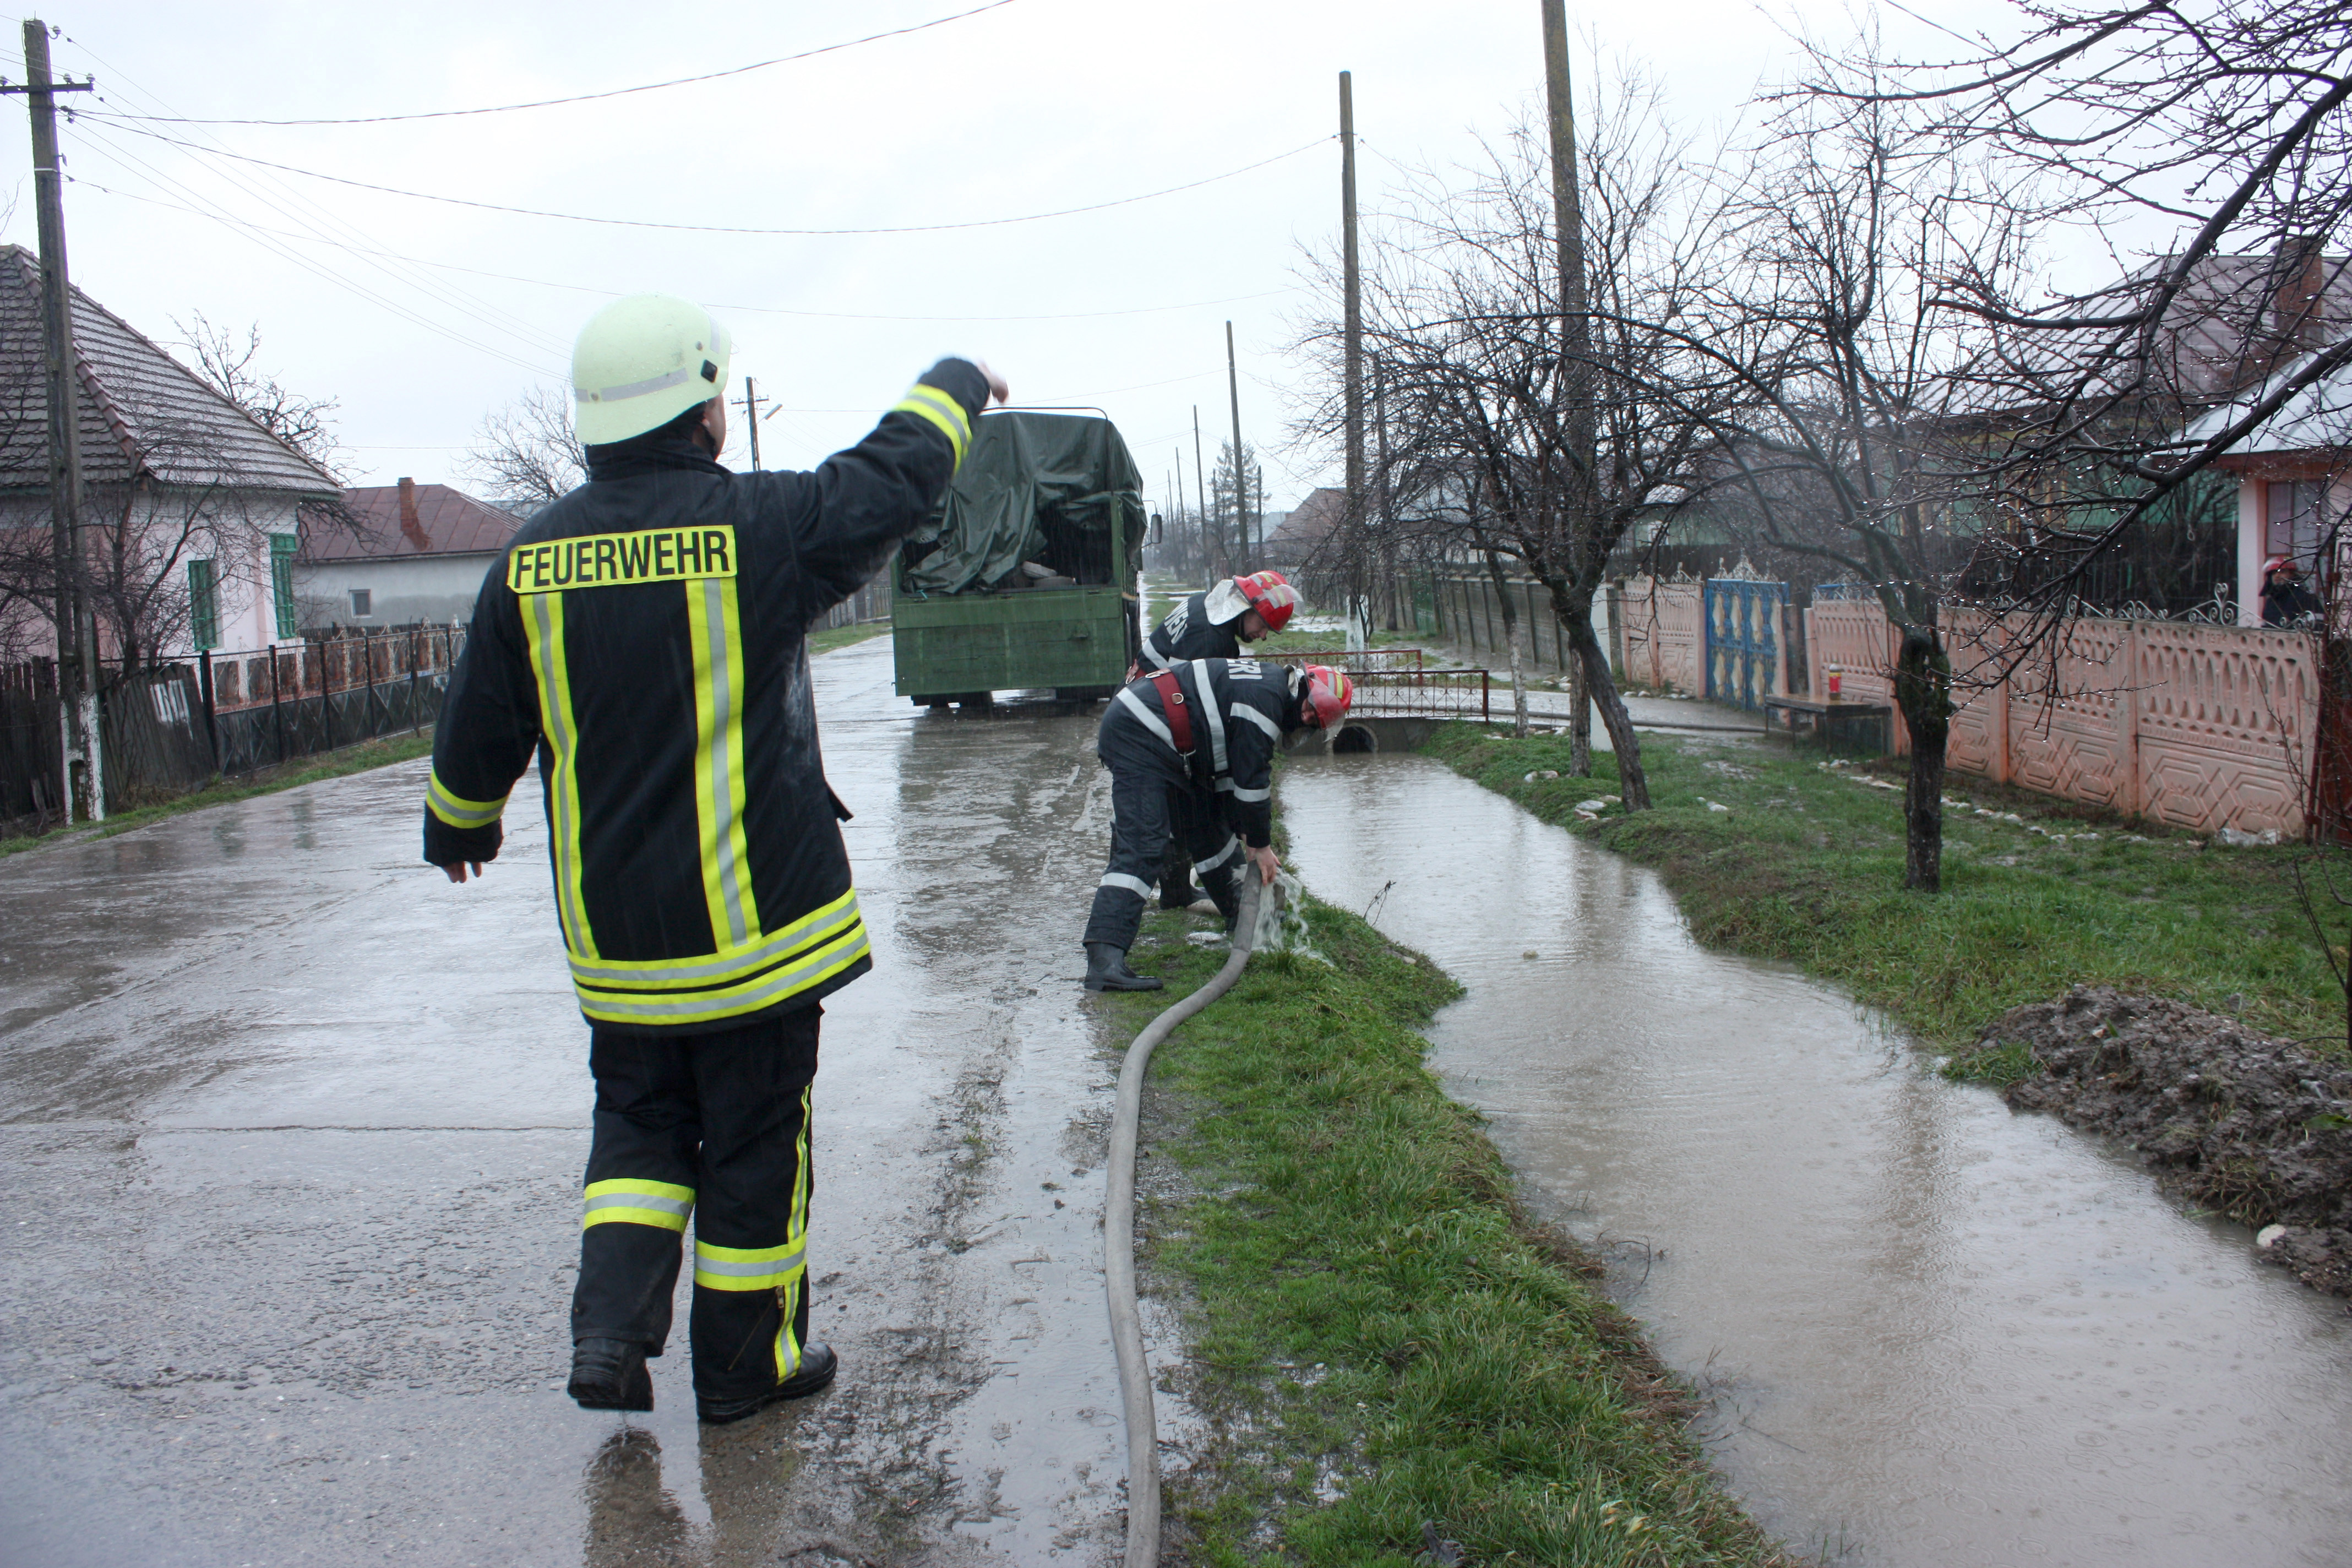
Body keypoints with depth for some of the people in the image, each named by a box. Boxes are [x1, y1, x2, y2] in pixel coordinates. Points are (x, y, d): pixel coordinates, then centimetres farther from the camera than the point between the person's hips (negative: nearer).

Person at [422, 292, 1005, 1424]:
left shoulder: (531, 562, 0)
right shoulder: (760, 524, -13)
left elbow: (478, 729, 9)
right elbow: (895, 478, 2)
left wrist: (458, 828, 28)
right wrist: (955, 385, 21)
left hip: (611, 928, 4)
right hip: (752, 918, -4)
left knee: (638, 1120, 22)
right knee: (754, 1143, 10)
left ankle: (610, 1323, 9)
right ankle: (745, 1365, 22)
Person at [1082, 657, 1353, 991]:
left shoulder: (1268, 685, 17)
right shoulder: (1265, 700, -16)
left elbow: (1233, 770, 22)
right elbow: (1252, 779, -13)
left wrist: (1245, 832, 21)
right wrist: (1260, 845, -1)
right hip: (1138, 739, -11)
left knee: (1208, 824, 21)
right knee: (1141, 846, -20)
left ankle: (1238, 912, 37)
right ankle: (1105, 960, -31)